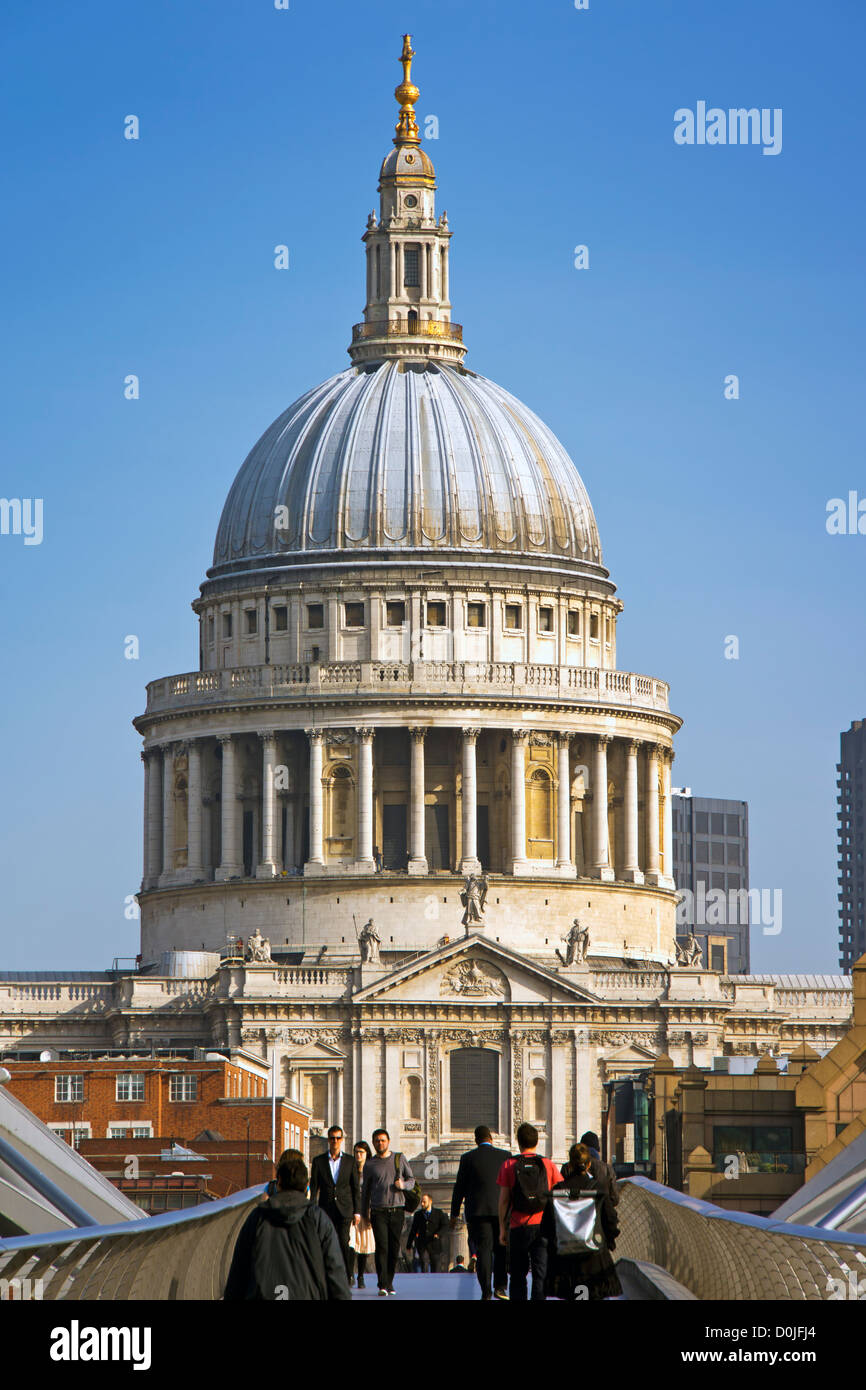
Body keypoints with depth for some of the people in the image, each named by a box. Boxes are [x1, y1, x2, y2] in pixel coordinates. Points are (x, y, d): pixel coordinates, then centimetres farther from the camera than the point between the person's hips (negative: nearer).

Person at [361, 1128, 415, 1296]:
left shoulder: (399, 1159, 10)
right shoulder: (370, 1165, 10)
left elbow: (411, 1180, 13)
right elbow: (365, 1191, 17)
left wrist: (403, 1184, -10)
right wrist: (364, 1213, 15)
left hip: (397, 1211, 1)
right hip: (378, 1211, -1)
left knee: (394, 1249, 2)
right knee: (382, 1247, -12)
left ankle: (389, 1283, 15)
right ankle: (382, 1286, -16)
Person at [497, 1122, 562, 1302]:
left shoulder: (509, 1166, 1)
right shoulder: (548, 1165, 3)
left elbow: (504, 1199, 0)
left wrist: (502, 1228, 7)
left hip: (518, 1227, 0)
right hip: (543, 1226, 0)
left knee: (518, 1275, 9)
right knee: (541, 1274, -1)